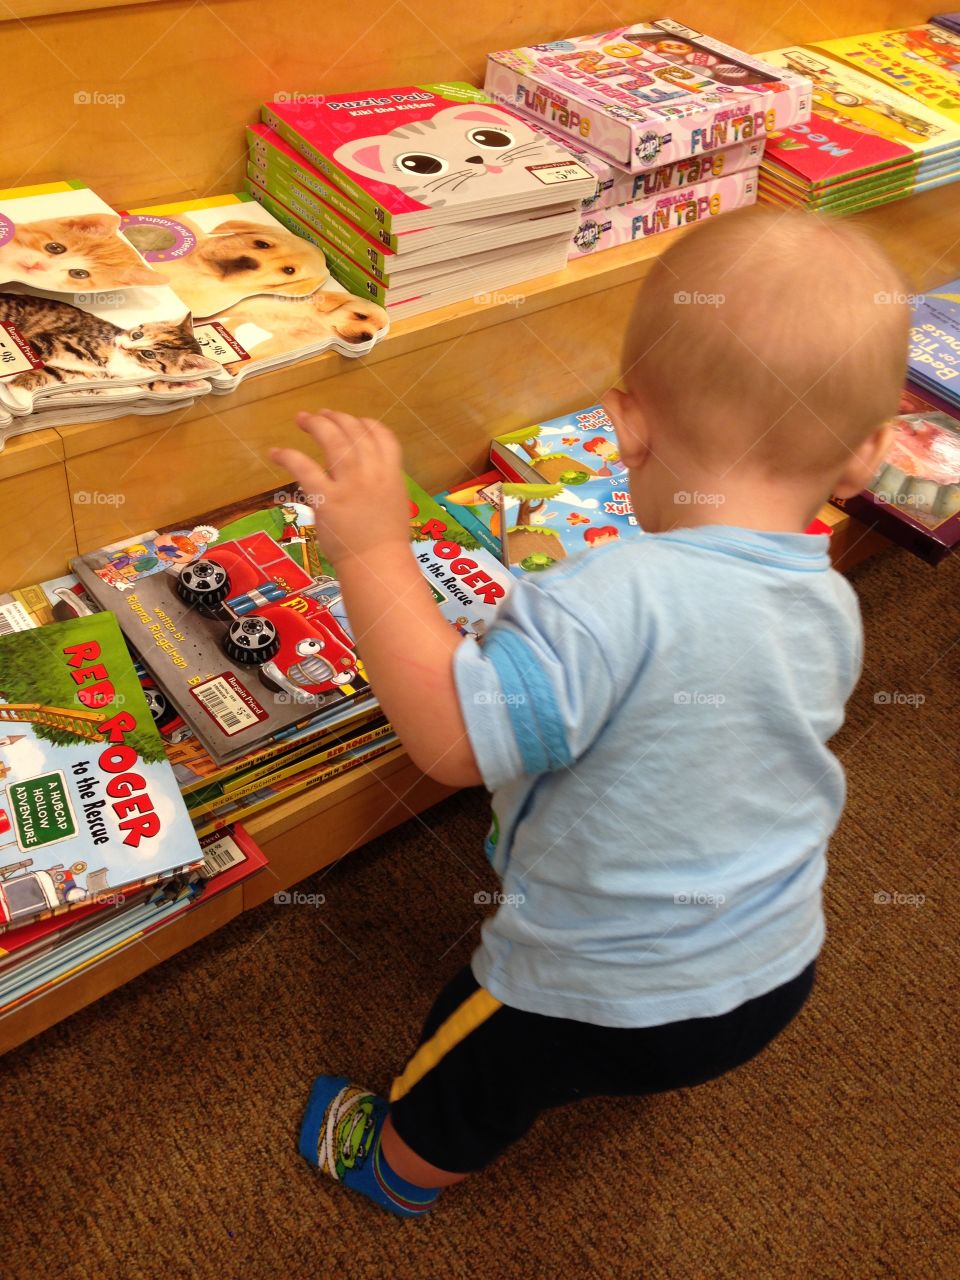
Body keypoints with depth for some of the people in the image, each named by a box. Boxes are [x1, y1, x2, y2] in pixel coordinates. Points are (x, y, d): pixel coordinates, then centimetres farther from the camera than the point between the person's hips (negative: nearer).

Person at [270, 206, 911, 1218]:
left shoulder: (613, 602, -39)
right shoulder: (833, 605, -12)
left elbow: (454, 741, -40)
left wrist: (373, 548, -38)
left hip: (604, 994, -5)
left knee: (464, 1088, 28)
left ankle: (397, 1172, 58)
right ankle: (625, 1082, 73)